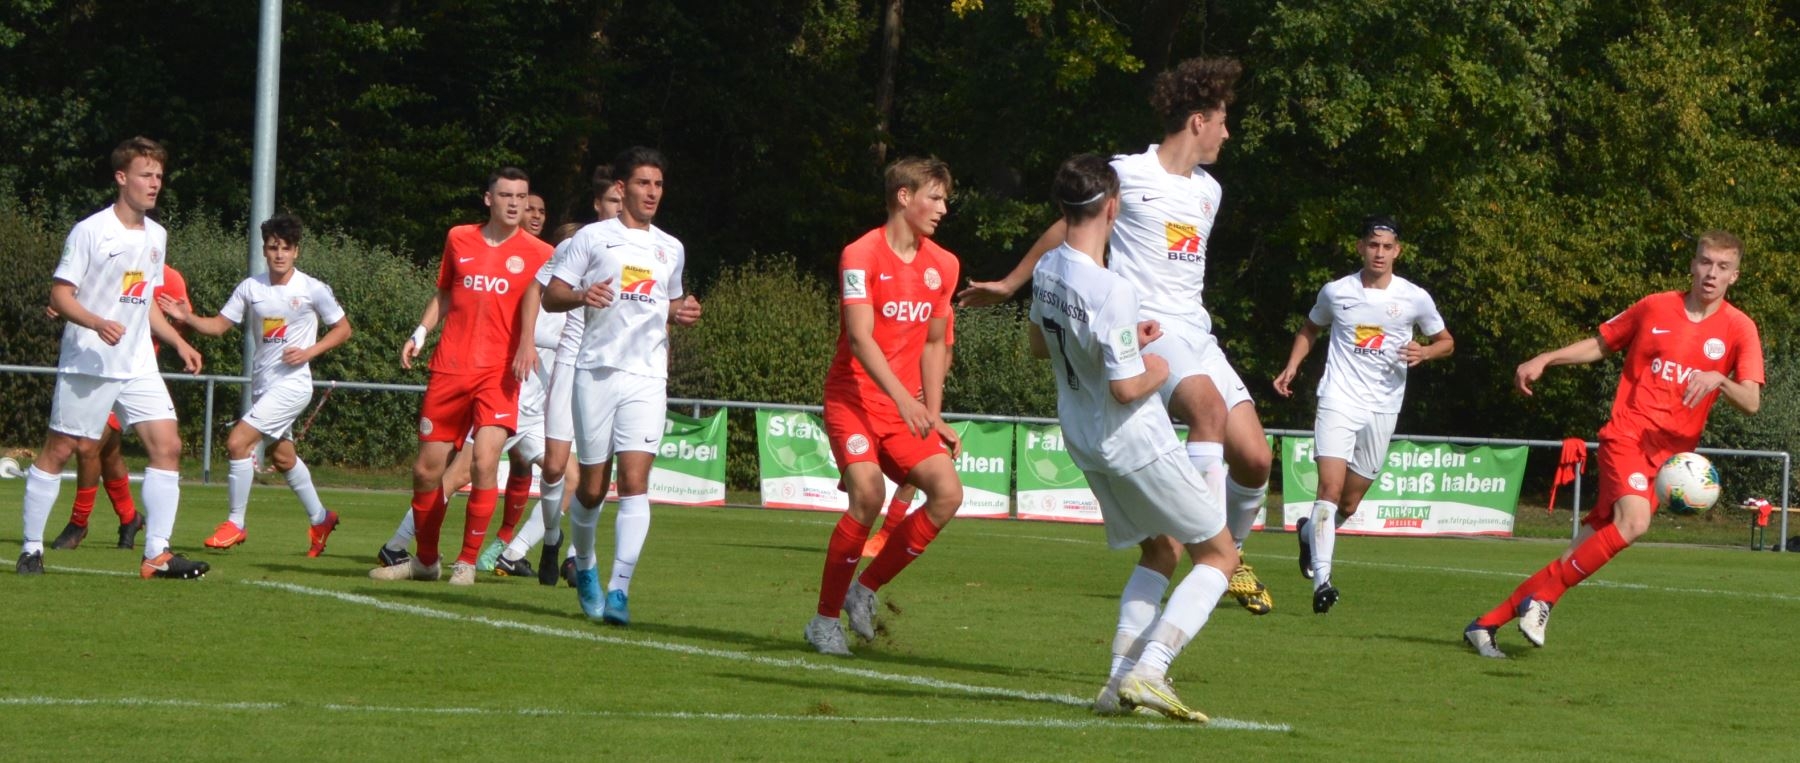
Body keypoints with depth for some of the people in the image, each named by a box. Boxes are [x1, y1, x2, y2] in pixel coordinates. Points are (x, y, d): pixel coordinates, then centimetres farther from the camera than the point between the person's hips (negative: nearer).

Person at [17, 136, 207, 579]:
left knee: (167, 445, -6)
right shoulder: (91, 231, -9)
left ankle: (158, 554, -5)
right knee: (59, 450, 0)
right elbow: (60, 295, -11)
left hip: (138, 366, 6)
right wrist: (98, 324, -27)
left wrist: (178, 343, 15)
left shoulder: (156, 236, 12)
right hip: (87, 364, -6)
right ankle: (31, 548, 11)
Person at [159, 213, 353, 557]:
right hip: (262, 384, 6)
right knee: (282, 457, 19)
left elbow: (342, 328, 0)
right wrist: (188, 317, -14)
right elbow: (219, 325, 4)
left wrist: (310, 351, -13)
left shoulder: (313, 290, -9)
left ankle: (234, 524, -7)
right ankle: (320, 519, 40)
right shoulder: (251, 288, 3)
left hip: (292, 384, -6)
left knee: (238, 442, -18)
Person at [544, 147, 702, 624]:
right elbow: (551, 296, 2)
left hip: (648, 376, 2)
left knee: (635, 482, -13)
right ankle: (584, 566, 30)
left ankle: (619, 590, -17)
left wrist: (683, 312, 7)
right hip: (598, 370, -2)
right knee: (592, 487, 3)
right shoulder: (593, 238, 4)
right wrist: (581, 295, -20)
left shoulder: (671, 249, 16)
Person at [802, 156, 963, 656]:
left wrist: (933, 415, 11)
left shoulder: (943, 266, 10)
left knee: (948, 492, -14)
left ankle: (866, 589, 4)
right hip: (854, 397, -6)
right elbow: (860, 338, -20)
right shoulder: (862, 255, -11)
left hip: (906, 407, 6)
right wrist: (903, 398, -32)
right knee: (868, 494, -26)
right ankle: (826, 619, -11)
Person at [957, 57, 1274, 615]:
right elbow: (1070, 231, 11)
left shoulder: (1209, 191, 18)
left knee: (1254, 459, -4)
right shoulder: (1129, 175, -2)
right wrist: (1009, 285, 19)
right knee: (1209, 403, -35)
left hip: (1196, 333, 7)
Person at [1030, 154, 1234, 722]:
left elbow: (1040, 345, 16)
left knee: (1157, 551, 23)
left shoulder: (1046, 269, -3)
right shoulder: (1112, 292, -28)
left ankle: (1119, 679, 9)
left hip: (1082, 439, 8)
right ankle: (1147, 670, -12)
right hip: (1137, 442, -8)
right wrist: (1157, 371, -5)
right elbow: (1126, 388, -27)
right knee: (1218, 555, 4)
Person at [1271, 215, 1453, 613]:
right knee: (1331, 486, -20)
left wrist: (1424, 352, -9)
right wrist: (1291, 368, 7)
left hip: (1382, 409, 2)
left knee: (1349, 504, 8)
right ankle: (1321, 579, -22)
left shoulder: (1415, 299, 0)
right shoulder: (1335, 292, 2)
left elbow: (1446, 341, 13)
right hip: (1338, 399, -2)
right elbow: (1309, 329, 21)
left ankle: (1309, 532, 41)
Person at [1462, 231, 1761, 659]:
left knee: (1586, 549, -2)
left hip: (1670, 455, 2)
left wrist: (1718, 380, -26)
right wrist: (1544, 360, 7)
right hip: (1626, 435, -2)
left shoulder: (1739, 329, 1)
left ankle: (1487, 625, 6)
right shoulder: (1656, 309, 3)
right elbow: (1600, 345, 18)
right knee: (1633, 520, -31)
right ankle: (1542, 597, -18)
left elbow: (1751, 402, -6)